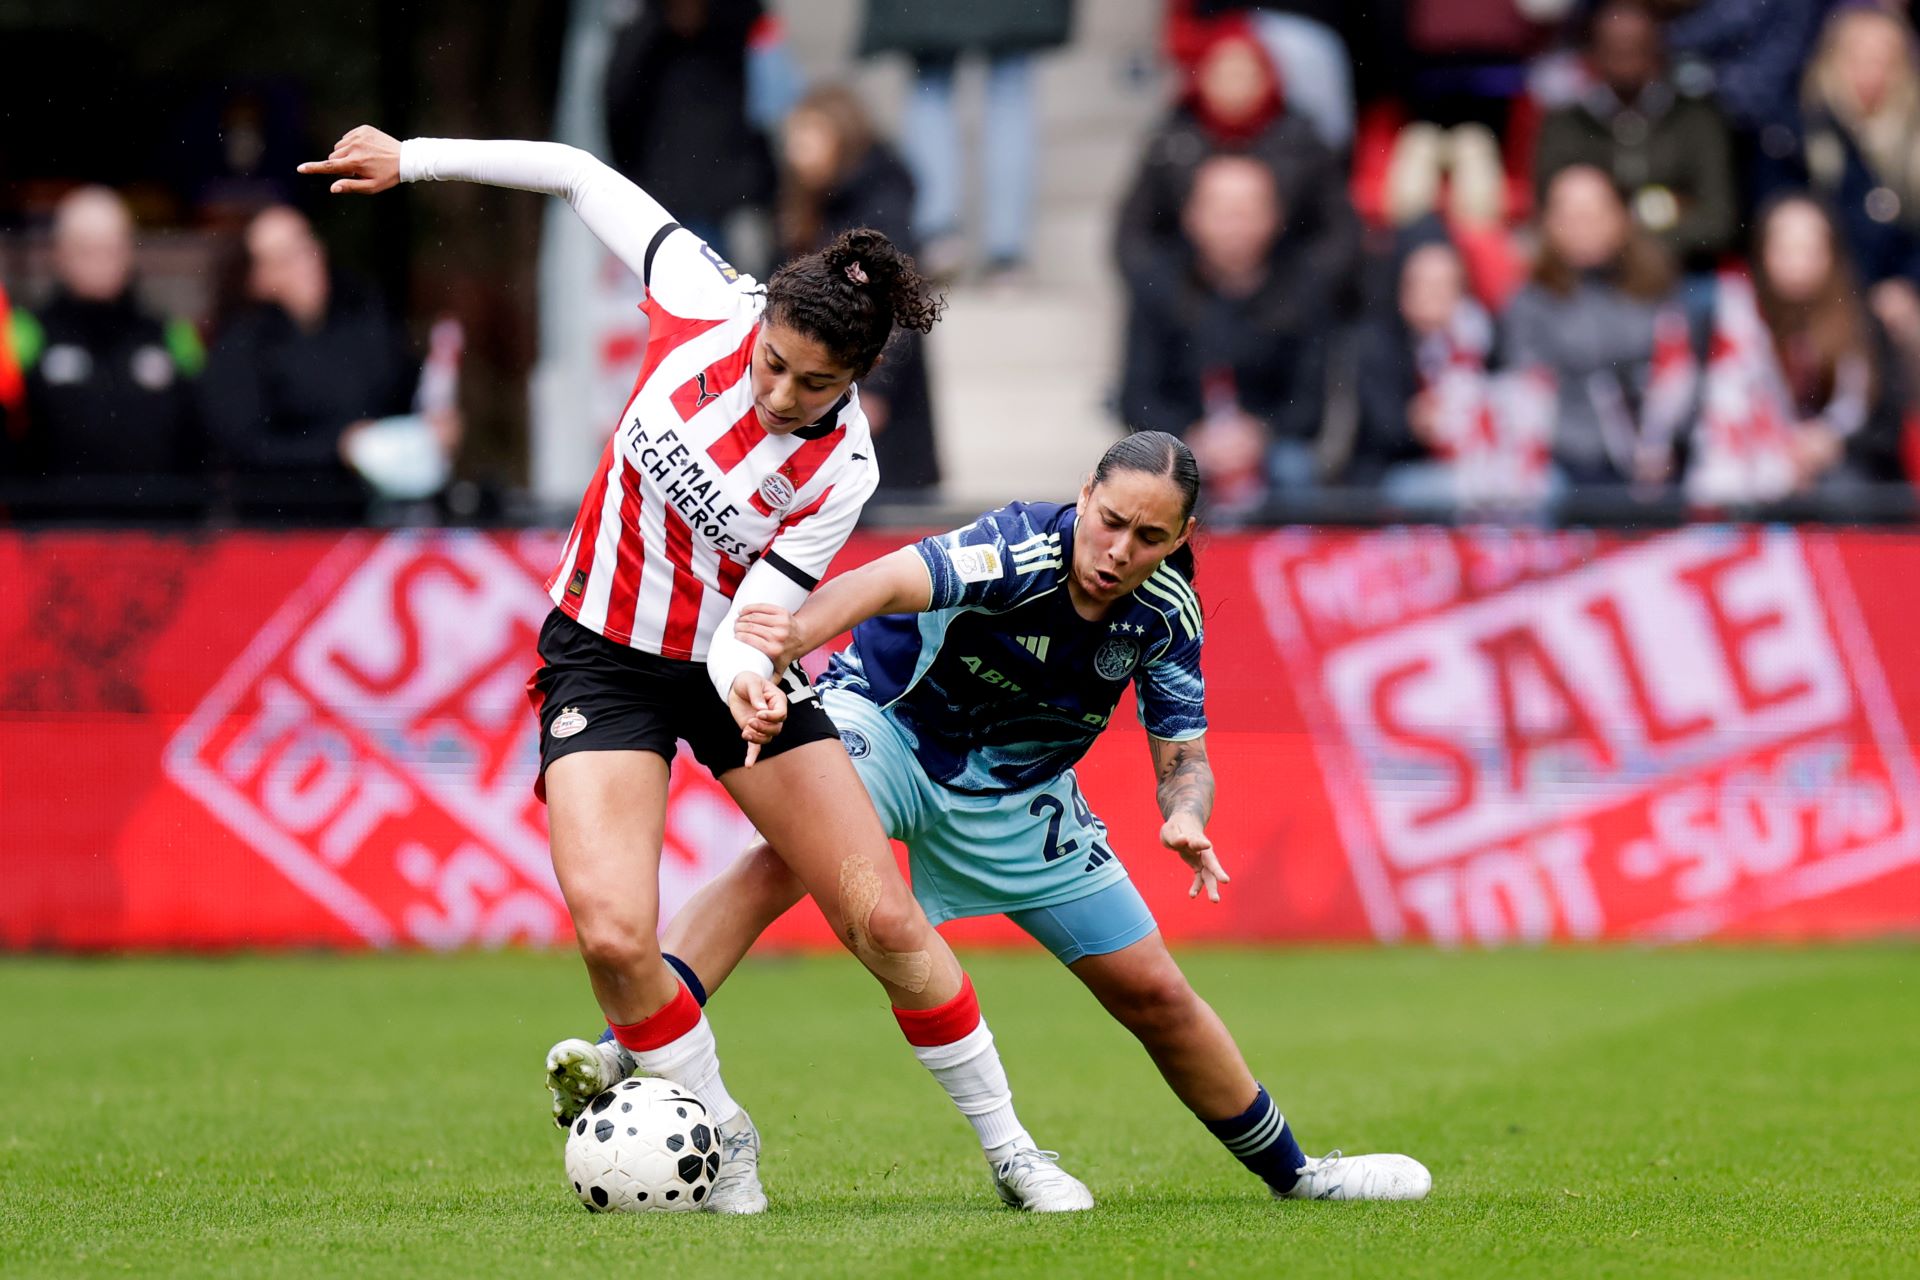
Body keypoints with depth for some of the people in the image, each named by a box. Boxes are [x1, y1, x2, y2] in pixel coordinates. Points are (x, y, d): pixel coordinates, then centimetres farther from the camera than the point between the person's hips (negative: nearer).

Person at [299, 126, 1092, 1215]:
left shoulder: (841, 468, -21)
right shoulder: (710, 306, -18)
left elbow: (753, 621, -20)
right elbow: (583, 178, -4)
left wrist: (744, 677, -43)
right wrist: (412, 159, -4)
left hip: (732, 665, -1)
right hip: (606, 659, 1)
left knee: (885, 920, -6)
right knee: (613, 931, -18)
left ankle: (1010, 1150, 12)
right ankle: (722, 1139, 5)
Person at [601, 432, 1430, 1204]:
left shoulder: (1166, 612, -15)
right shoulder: (1021, 549, -32)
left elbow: (1182, 757, -7)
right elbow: (893, 580, -50)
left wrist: (1184, 817, -31)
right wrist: (797, 634, -70)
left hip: (1016, 791, 5)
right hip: (887, 721, -5)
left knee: (1154, 993, 7)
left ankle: (1291, 1172, 28)